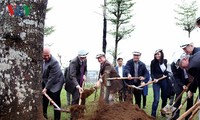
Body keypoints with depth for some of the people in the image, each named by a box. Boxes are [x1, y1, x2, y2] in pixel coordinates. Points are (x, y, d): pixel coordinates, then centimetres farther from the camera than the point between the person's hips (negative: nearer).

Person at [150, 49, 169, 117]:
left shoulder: (165, 61, 1)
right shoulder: (153, 62, -11)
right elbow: (152, 73, -10)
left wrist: (166, 73, 4)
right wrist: (154, 78, -27)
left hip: (164, 81, 4)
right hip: (156, 82, -4)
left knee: (165, 98, 11)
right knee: (156, 99, -11)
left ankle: (163, 113, 27)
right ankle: (153, 114, -3)